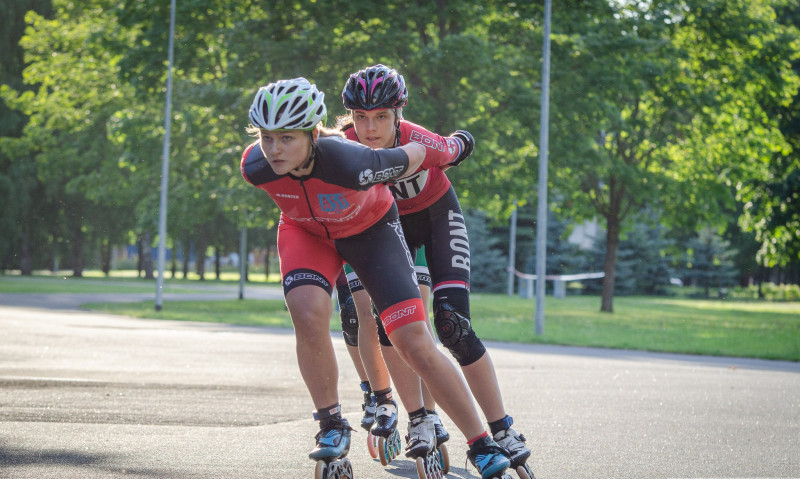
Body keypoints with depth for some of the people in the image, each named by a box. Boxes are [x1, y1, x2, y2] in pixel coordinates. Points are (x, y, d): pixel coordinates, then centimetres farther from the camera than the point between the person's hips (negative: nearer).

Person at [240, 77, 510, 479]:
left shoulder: (352, 164, -42)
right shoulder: (256, 167, -30)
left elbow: (416, 155, -23)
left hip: (369, 228, -2)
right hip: (306, 231, 2)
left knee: (415, 345, -9)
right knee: (307, 314, -27)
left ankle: (482, 445, 4)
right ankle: (332, 426, -5)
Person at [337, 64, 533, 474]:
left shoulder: (421, 144, -33)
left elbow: (464, 144, -11)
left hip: (437, 215, -3)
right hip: (387, 224, 3)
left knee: (452, 324, -17)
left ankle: (503, 430, -9)